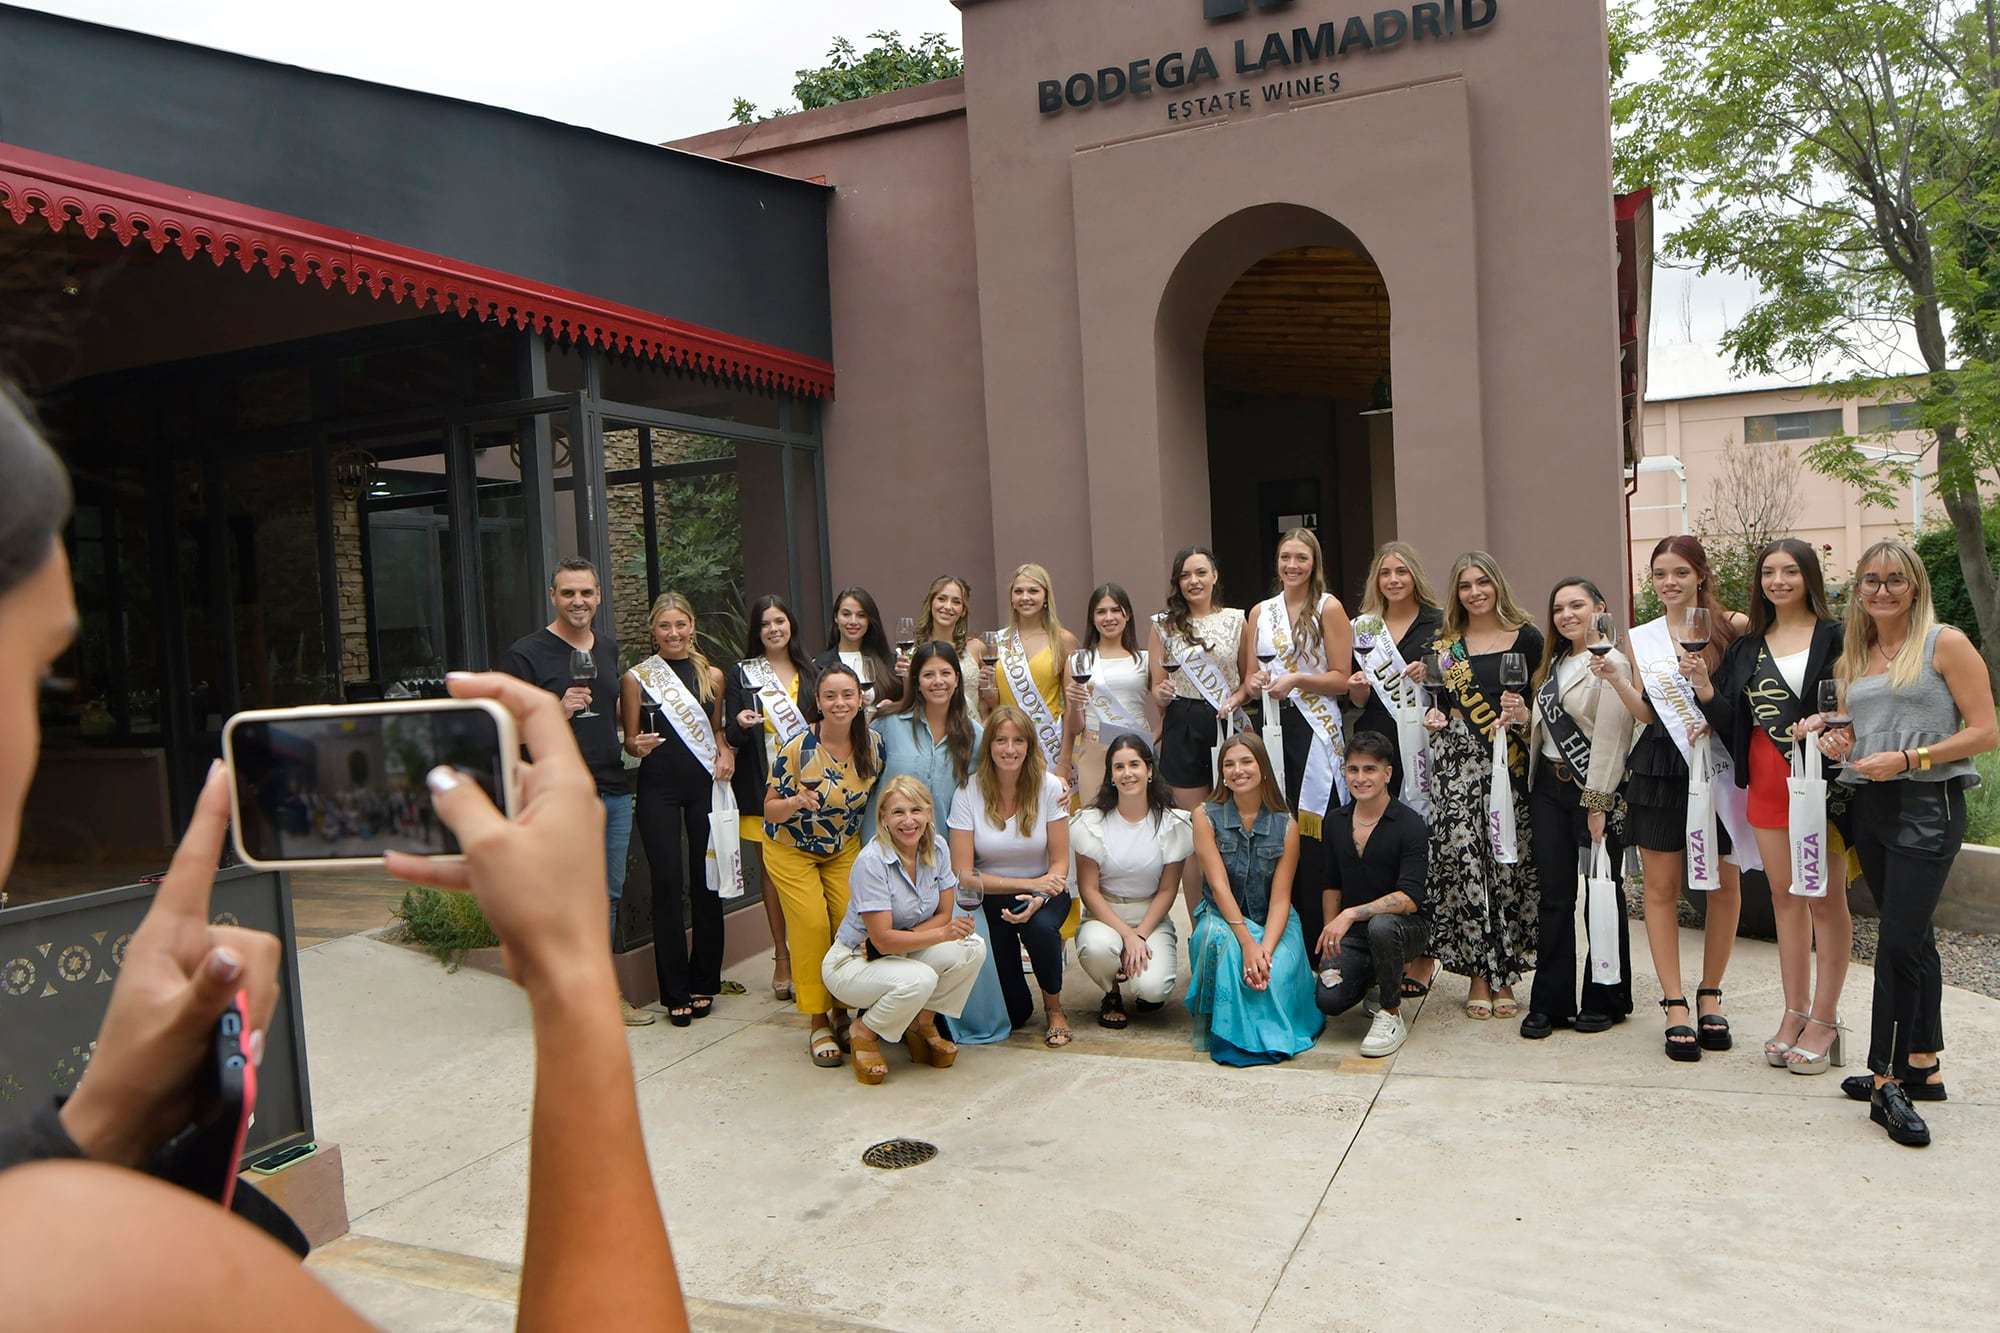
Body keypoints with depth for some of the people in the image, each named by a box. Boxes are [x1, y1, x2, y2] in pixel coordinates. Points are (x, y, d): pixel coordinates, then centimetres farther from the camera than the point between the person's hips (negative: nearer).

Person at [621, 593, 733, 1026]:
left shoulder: (712, 676, 9)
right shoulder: (636, 678, 3)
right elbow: (629, 741, 6)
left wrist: (726, 752, -2)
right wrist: (639, 746, -16)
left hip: (705, 784, 2)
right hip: (658, 787, -2)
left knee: (706, 881, 3)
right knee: (668, 884, -3)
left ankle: (703, 983, 17)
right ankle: (674, 992, 6)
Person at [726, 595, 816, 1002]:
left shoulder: (809, 671, 11)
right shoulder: (742, 675, 5)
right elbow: (731, 737, 3)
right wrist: (741, 724, -18)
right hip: (763, 785, -1)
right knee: (770, 869, 2)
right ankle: (781, 957, 11)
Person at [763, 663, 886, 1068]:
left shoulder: (873, 745, -11)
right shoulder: (797, 749, -22)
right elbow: (770, 809, -16)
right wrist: (797, 801, -37)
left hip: (844, 850, 3)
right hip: (792, 851, -3)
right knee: (812, 924, -13)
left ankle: (841, 1011, 11)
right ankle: (819, 1023, 1)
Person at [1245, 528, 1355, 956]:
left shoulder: (1329, 608, 0)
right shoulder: (1260, 612, 14)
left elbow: (1342, 678, -3)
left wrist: (1295, 680, -16)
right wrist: (1256, 682, -3)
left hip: (1315, 730, -4)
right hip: (1271, 727, 4)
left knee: (1313, 837, -7)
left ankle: (1318, 942, 1)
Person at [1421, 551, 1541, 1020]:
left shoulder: (1526, 637, 5)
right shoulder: (1444, 644, 13)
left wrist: (1526, 713, -13)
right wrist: (1433, 716, 0)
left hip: (1510, 767, -1)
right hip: (1457, 765, 2)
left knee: (1509, 864, -1)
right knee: (1463, 862, -5)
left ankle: (1503, 974, 12)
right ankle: (1478, 975, 5)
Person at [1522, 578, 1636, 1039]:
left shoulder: (1611, 663, -10)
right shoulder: (1555, 663, 16)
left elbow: (1610, 737, -15)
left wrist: (1597, 803, -17)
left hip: (1594, 791, -7)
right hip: (1548, 787, 7)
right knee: (1554, 896, 6)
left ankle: (1605, 1000, 17)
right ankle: (1550, 1001, 12)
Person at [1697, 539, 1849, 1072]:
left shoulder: (1836, 637, -1)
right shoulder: (1746, 647, 12)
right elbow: (1732, 724, 9)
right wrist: (1706, 690, -7)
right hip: (1768, 782, 5)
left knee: (1826, 897, 0)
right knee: (1785, 896, 9)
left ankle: (1824, 1020, 8)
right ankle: (1794, 1013, 17)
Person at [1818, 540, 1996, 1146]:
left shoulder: (1945, 643, -5)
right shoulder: (1854, 655, 13)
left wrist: (1907, 759, -17)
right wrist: (1838, 739, 2)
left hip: (1927, 806, -7)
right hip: (1870, 806, 7)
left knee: (1899, 943, -11)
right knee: (1913, 938, 14)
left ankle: (1888, 1080, -3)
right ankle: (1923, 1066, 22)